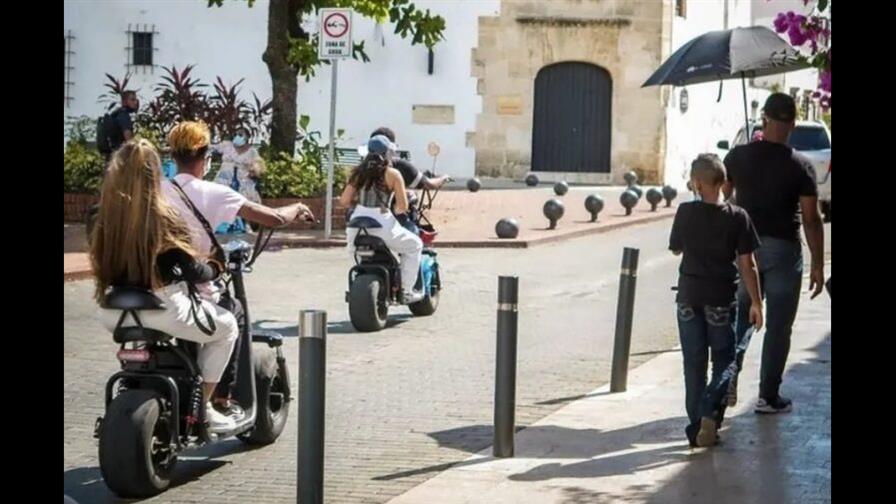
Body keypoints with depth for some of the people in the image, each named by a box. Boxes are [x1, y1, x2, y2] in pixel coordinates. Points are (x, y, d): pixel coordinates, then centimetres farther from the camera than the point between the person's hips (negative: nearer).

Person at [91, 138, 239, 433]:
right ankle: (201, 407, 15)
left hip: (115, 314, 6)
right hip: (163, 311, -6)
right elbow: (193, 272, -11)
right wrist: (216, 268, 11)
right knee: (226, 327, 17)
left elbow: (102, 263, 10)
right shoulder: (163, 218, -15)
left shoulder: (107, 217, -3)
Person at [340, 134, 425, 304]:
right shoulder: (392, 174, -2)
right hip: (382, 225, -4)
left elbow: (344, 201, 5)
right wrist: (397, 211, 17)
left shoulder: (358, 173, 9)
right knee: (414, 246, 18)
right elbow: (403, 206, -5)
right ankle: (406, 291, 14)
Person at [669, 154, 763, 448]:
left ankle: (697, 424, 9)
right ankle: (710, 411, -15)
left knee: (694, 363, 9)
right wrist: (756, 303, 2)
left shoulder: (685, 213, -6)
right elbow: (746, 265, -5)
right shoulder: (737, 217, -7)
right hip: (721, 300, -1)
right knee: (725, 361, 8)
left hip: (689, 297, 1)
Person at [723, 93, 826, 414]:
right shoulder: (800, 166, -9)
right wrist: (818, 264, -4)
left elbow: (721, 201, 5)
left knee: (740, 316, 17)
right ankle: (768, 396, 9)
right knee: (778, 326, 6)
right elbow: (811, 219, -9)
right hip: (783, 249, -3)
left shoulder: (738, 156, -2)